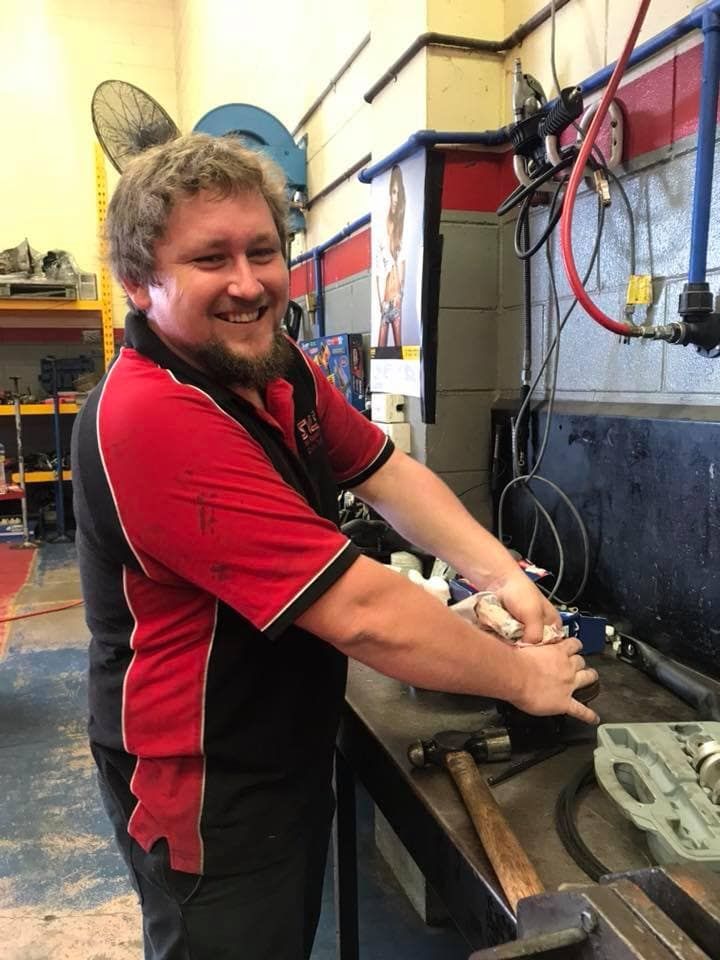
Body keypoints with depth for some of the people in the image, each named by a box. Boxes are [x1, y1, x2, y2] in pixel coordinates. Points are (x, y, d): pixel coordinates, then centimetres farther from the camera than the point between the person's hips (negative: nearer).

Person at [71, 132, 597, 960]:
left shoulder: (277, 369, -3)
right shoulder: (152, 418, -32)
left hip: (289, 754, 8)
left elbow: (386, 473, 3)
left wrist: (498, 571, -12)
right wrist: (525, 679, -18)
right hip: (205, 789, -8)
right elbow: (362, 613, -32)